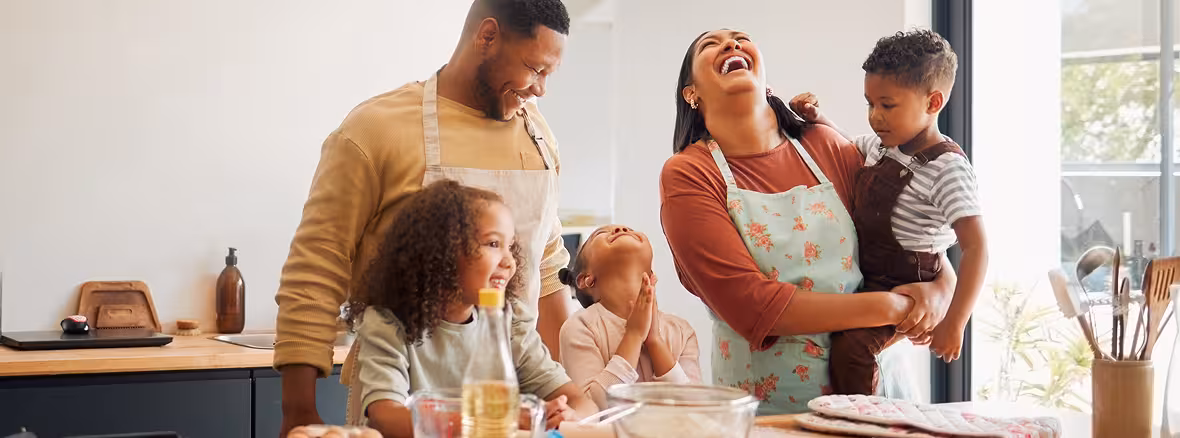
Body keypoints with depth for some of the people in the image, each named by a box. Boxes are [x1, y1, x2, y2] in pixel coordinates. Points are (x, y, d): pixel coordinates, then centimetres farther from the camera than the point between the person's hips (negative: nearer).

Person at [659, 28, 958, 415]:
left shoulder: (823, 147, 7)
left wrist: (942, 286, -2)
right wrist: (890, 307, -12)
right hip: (768, 401, -3)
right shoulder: (687, 176, -4)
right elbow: (752, 306, -13)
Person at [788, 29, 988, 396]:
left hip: (902, 287, -9)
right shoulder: (879, 145, 5)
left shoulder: (946, 169, -19)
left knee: (850, 345, -28)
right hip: (864, 276, 9)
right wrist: (816, 119, 7)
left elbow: (976, 247, -23)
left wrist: (954, 323, -27)